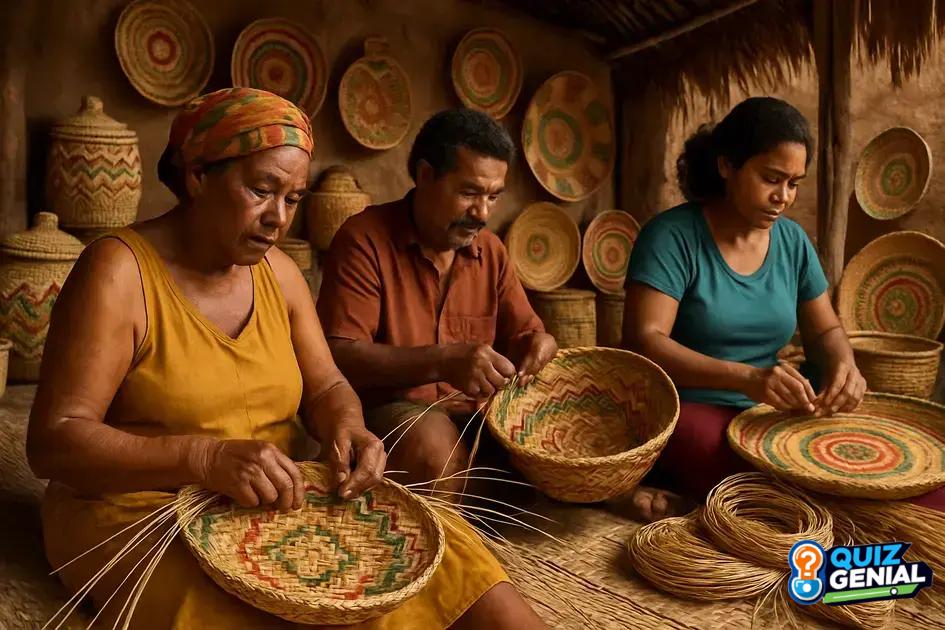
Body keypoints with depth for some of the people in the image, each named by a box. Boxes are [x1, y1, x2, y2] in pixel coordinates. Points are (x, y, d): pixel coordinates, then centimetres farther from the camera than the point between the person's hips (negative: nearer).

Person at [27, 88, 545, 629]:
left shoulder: (279, 271, 6)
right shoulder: (119, 271, -13)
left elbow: (325, 386, 11)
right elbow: (52, 441, -16)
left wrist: (346, 425, -14)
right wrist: (206, 457, -31)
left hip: (274, 504, 5)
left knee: (440, 558, -15)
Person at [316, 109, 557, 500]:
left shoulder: (491, 250, 10)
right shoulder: (364, 240, -9)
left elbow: (523, 333, 16)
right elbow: (339, 356, -16)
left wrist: (538, 345, -10)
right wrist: (442, 361, -29)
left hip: (476, 413, 6)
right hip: (387, 409, -5)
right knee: (434, 439, -35)